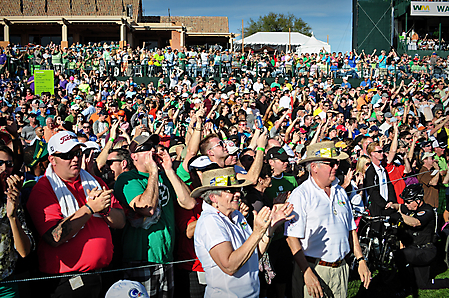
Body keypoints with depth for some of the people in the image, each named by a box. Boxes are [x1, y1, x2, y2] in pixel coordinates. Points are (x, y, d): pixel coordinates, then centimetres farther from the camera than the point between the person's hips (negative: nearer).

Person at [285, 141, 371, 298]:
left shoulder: (340, 192, 11)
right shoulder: (300, 195, -10)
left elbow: (351, 229, 17)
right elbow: (292, 237, -15)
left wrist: (361, 261, 10)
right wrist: (307, 272, -20)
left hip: (341, 268, 6)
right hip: (312, 268, -6)